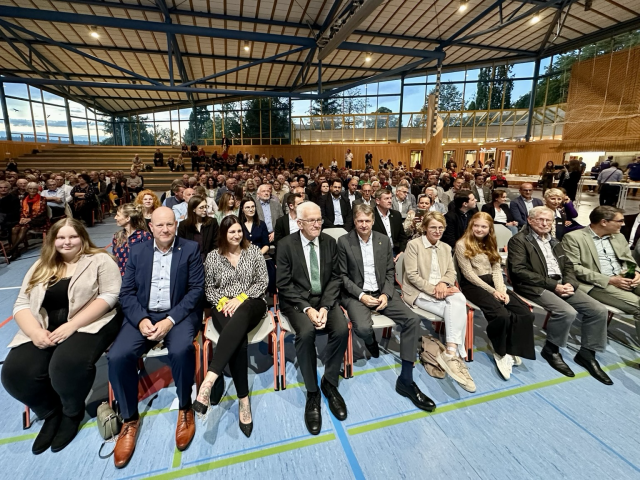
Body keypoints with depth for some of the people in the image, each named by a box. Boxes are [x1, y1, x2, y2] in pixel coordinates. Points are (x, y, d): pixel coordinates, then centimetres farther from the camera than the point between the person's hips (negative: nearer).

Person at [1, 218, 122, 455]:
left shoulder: (100, 260, -2)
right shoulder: (40, 267, 14)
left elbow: (110, 296, -12)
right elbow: (22, 304, 9)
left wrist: (72, 324, -20)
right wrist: (35, 332, -12)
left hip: (89, 325, -5)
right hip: (44, 330, 5)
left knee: (68, 365, -31)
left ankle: (73, 413, 2)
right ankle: (51, 413, 11)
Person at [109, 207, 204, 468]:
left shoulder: (191, 249, 0)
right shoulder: (137, 251, 9)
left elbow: (197, 289, -7)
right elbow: (126, 291, 4)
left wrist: (170, 320, -18)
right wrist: (141, 320, -14)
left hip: (179, 314, -3)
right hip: (143, 314, 3)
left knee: (181, 350, -32)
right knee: (117, 356, -21)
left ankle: (185, 408, -3)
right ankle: (129, 419, 5)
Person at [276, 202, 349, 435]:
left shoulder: (329, 242, 4)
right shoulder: (285, 245, -6)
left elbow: (335, 278, 2)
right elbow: (284, 284, -9)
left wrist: (325, 307, -13)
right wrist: (307, 308, -20)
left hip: (325, 299, 3)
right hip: (297, 301, -3)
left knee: (342, 329, -24)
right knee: (306, 333, -31)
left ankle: (330, 383, 1)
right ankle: (312, 393, -8)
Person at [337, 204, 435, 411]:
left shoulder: (384, 240, 6)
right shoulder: (344, 241, -3)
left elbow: (390, 271, 7)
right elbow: (342, 275, -4)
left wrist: (386, 294, -10)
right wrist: (361, 295, -16)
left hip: (382, 292, 4)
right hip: (356, 294, -3)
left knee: (413, 319, -18)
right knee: (363, 328, -33)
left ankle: (406, 379, -9)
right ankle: (371, 342, 10)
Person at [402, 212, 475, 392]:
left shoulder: (446, 248, 18)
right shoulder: (413, 245, -3)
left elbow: (451, 272, 9)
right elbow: (412, 275, -11)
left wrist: (443, 283, -14)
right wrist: (432, 289, -21)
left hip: (441, 289, 5)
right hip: (420, 292, -5)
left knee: (459, 301, -30)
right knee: (457, 311, -27)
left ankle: (451, 353, -29)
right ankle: (456, 353, -20)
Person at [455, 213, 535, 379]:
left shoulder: (490, 244, 17)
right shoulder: (462, 244, -5)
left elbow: (497, 270, 8)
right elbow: (468, 273, -10)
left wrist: (501, 289, -10)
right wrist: (492, 291, -14)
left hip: (493, 283, 7)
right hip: (473, 285, -6)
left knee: (526, 314, -17)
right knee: (502, 315, -30)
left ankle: (512, 350, 0)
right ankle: (499, 352, -4)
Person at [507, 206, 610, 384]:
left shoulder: (554, 242, 21)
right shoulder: (519, 240, -5)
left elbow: (568, 265, 18)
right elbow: (519, 271, -15)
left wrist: (569, 283, -5)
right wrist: (553, 285, -17)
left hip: (561, 284, 8)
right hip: (536, 287, -8)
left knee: (599, 310, -6)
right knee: (567, 312, -29)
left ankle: (586, 353, 10)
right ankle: (551, 349, -3)